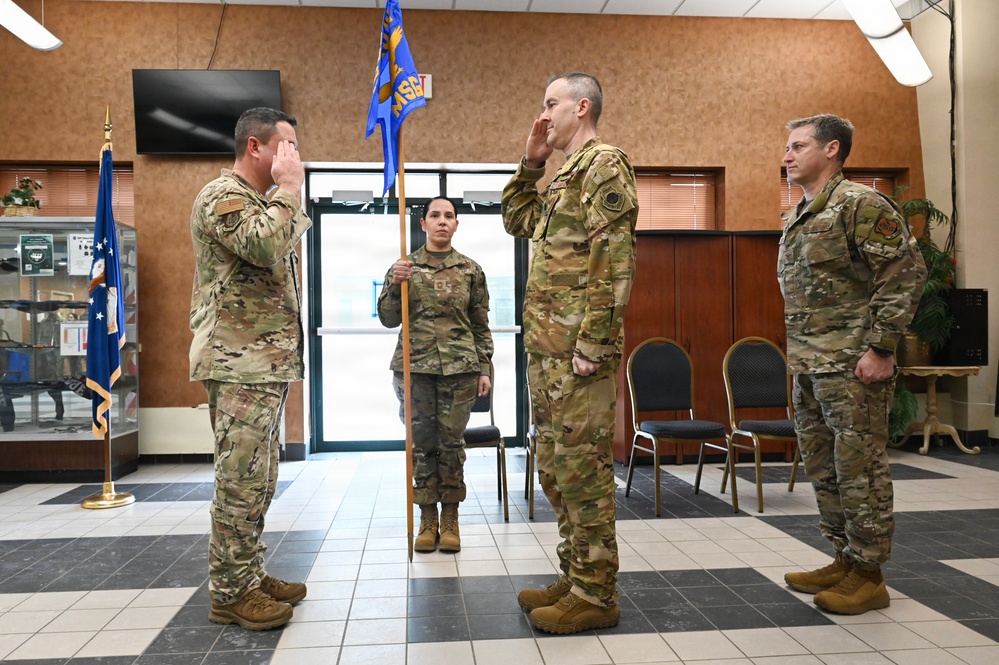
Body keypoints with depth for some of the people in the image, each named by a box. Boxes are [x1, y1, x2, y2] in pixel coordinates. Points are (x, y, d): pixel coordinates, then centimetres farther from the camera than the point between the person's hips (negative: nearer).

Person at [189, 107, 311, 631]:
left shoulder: (262, 201, 23)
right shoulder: (222, 195, -8)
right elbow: (264, 247, -27)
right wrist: (290, 186, -16)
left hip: (268, 362, 10)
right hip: (239, 364, -10)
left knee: (258, 479, 14)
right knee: (241, 479, -5)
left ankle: (249, 574, 24)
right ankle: (229, 592, 5)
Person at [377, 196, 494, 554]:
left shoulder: (471, 270, 7)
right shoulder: (404, 267, 7)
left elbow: (481, 326, 9)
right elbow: (388, 319, 4)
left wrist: (484, 369, 5)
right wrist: (395, 285, -12)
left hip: (459, 366, 0)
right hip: (415, 364, 1)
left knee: (452, 442, 2)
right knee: (421, 442, 4)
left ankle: (450, 519, 14)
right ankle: (427, 519, 16)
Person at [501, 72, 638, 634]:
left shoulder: (605, 165, -8)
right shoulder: (563, 174, 20)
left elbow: (615, 261, -18)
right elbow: (516, 220, 31)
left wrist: (593, 343, -22)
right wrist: (532, 161, 19)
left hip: (577, 347, -10)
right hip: (546, 346, 10)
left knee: (582, 465, -3)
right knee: (555, 464, 14)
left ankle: (596, 595, 10)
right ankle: (575, 577, 27)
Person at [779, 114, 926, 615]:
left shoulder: (860, 204, -10)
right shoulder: (795, 218, 16)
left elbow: (906, 274, -15)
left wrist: (881, 348, -18)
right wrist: (797, 354, 17)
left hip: (852, 366, -9)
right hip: (808, 367, 9)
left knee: (861, 470, 0)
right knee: (823, 469, 15)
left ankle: (868, 576, 12)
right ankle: (844, 560, 29)